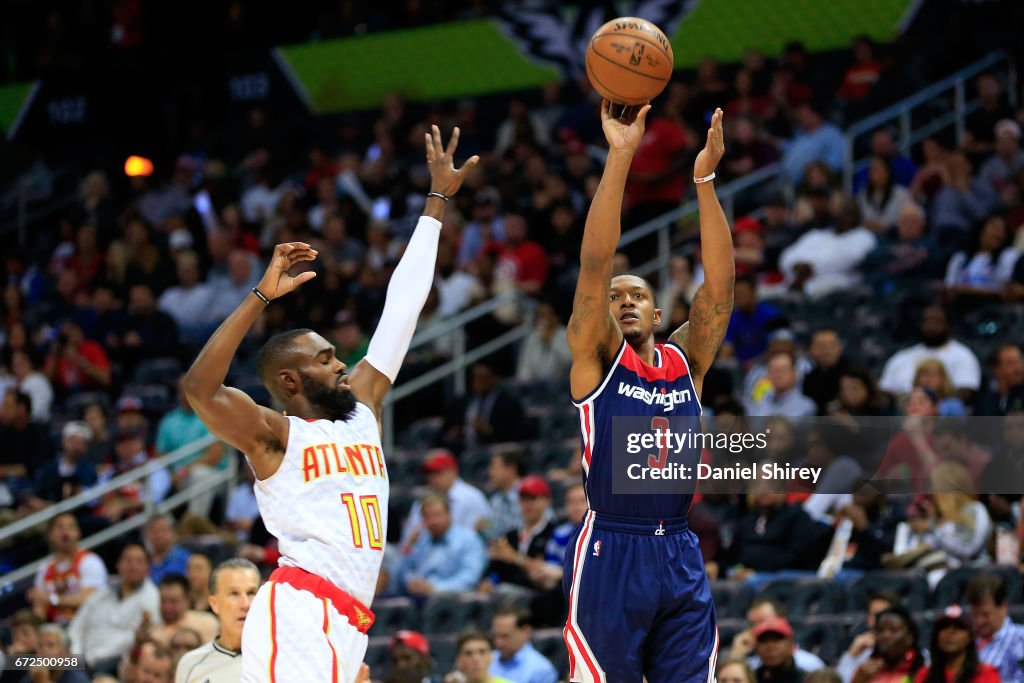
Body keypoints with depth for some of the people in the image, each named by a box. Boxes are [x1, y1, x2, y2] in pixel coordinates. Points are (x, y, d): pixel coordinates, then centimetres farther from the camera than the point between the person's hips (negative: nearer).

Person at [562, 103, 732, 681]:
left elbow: (720, 281, 3)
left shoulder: (686, 361, 13)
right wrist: (620, 158, -14)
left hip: (681, 556, 4)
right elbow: (595, 264, -8)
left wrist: (705, 179, -6)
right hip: (609, 552, -4)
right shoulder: (597, 357, 4)